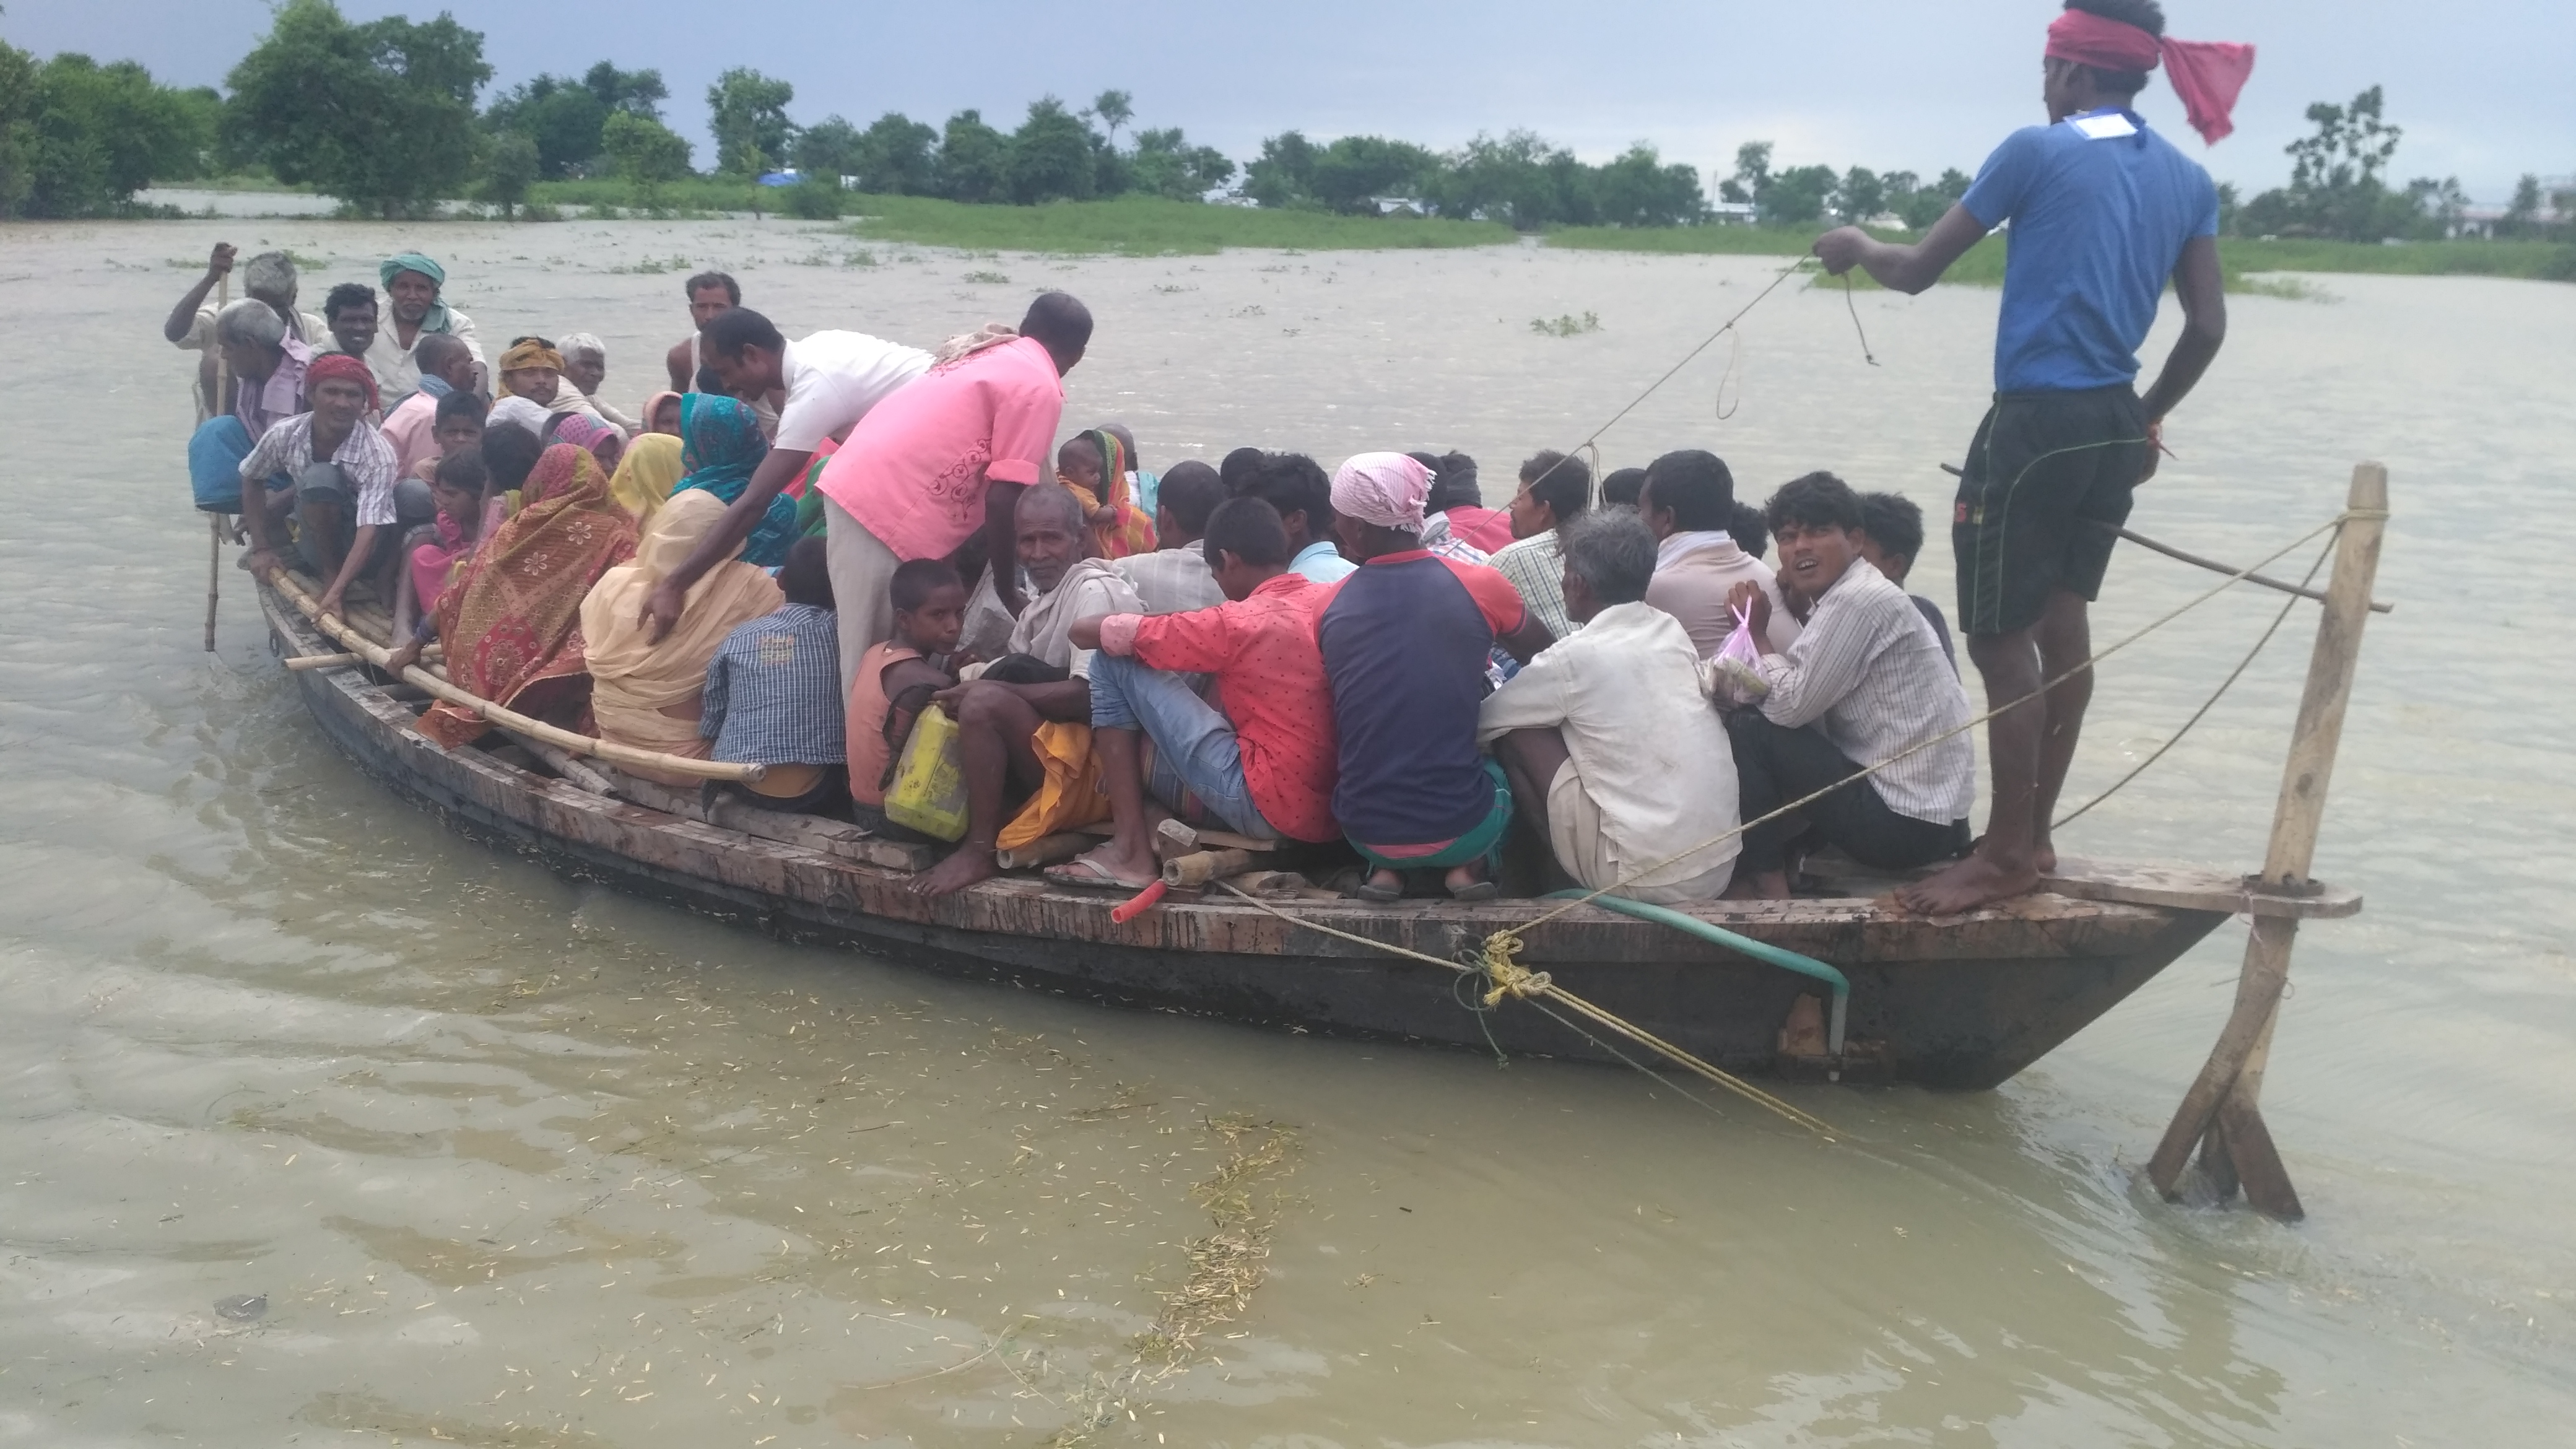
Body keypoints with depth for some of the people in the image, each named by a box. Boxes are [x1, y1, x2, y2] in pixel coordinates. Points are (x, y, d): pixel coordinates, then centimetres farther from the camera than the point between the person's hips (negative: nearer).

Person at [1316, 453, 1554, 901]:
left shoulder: (1330, 608, -2)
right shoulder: (1480, 586, -8)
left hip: (1364, 832, 2)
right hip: (1458, 830, -2)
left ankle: (1386, 867, 12)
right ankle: (1470, 864, 8)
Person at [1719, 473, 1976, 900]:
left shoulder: (1858, 600, -16)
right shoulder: (1847, 597, 14)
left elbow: (1792, 706, -17)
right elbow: (1802, 708, 11)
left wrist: (1758, 631, -3)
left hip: (1904, 823, -10)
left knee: (1747, 730, -9)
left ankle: (1767, 882, 2)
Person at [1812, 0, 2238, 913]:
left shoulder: (2038, 152, -7)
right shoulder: (2188, 180, 11)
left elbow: (1918, 273, -2)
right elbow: (2207, 328, 10)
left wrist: (1856, 247, 19)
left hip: (2036, 423, -8)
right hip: (2113, 427, 8)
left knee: (2001, 639, -1)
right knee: (2062, 630, 14)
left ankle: (2008, 855, 5)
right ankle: (2034, 838, 22)